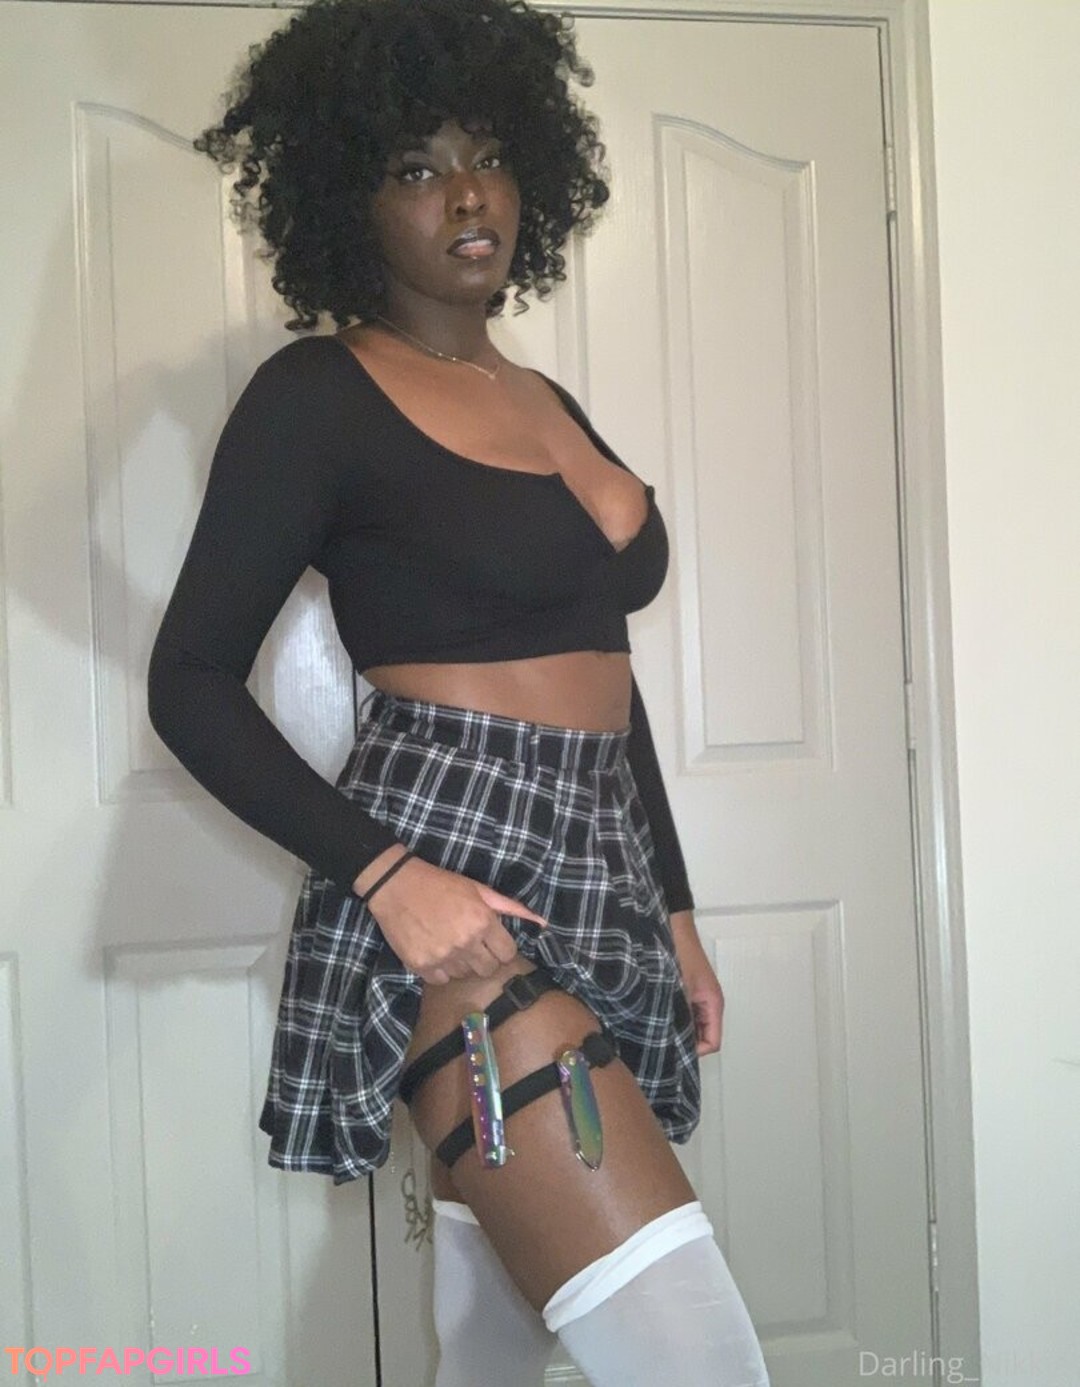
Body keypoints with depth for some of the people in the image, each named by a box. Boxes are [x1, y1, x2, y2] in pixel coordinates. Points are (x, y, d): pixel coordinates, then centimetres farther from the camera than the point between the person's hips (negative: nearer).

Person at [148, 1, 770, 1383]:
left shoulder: (552, 405, 18)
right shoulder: (318, 395, -3)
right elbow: (191, 684, -6)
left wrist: (674, 915, 18)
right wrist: (386, 875, -17)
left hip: (600, 877, 7)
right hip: (448, 881, -7)